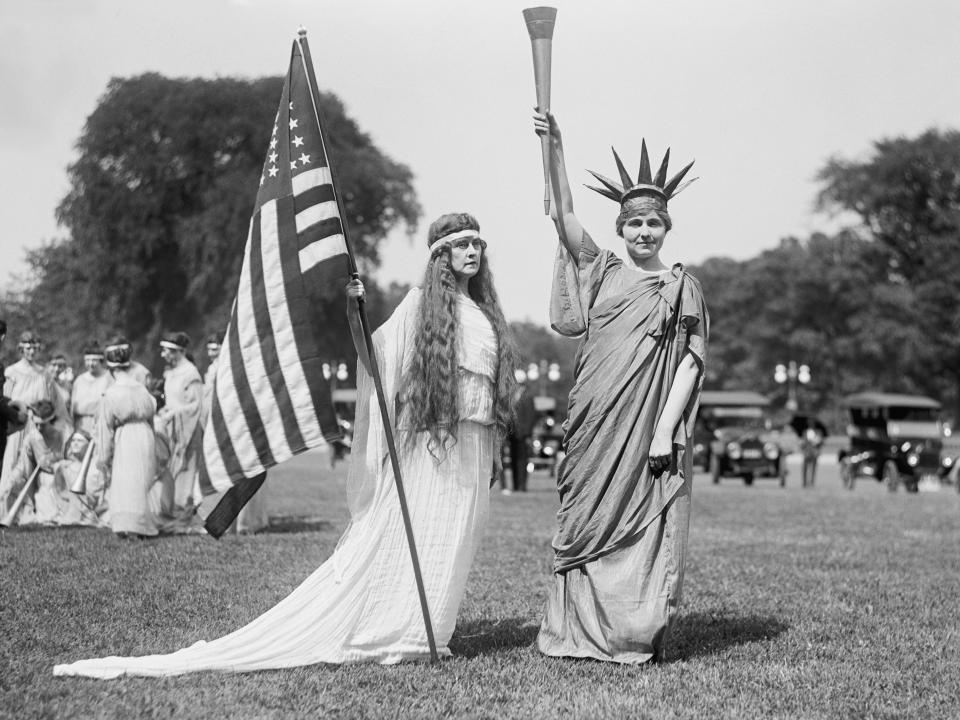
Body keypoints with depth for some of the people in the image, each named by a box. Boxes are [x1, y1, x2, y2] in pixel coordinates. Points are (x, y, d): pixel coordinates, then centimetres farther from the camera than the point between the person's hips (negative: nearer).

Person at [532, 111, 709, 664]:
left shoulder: (684, 288, 7)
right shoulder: (602, 272, 11)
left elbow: (691, 364, 0)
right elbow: (566, 217, 0)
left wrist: (666, 428, -10)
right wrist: (556, 148, -9)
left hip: (651, 425, -1)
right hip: (598, 421, 2)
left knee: (648, 529, -2)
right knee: (590, 521, 3)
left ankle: (638, 635, 4)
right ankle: (580, 630, 9)